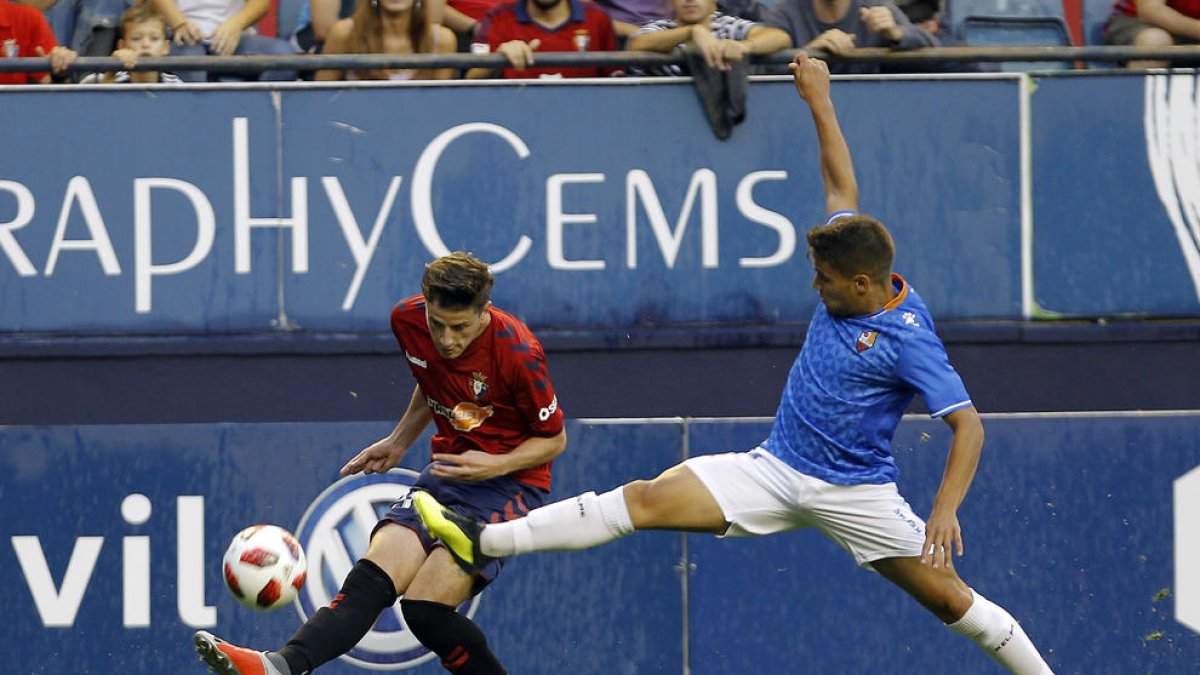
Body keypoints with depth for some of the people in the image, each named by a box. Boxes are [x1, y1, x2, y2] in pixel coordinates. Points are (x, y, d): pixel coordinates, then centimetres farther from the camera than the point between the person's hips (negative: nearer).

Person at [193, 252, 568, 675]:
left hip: (509, 482, -6)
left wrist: (495, 465, -22)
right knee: (372, 578, -19)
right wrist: (399, 442, 15)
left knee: (425, 606, -23)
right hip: (448, 468, 6)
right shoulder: (408, 320, -4)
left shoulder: (518, 353, -22)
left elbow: (554, 439, -8)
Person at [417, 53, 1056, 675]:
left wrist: (946, 510, -31)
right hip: (776, 467, 5)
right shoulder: (852, 277, 0)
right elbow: (842, 187, 14)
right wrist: (819, 102, 17)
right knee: (647, 497, -8)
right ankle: (484, 541, -14)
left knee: (948, 595, -6)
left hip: (855, 492, -5)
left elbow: (968, 425, -21)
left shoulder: (909, 340, -19)